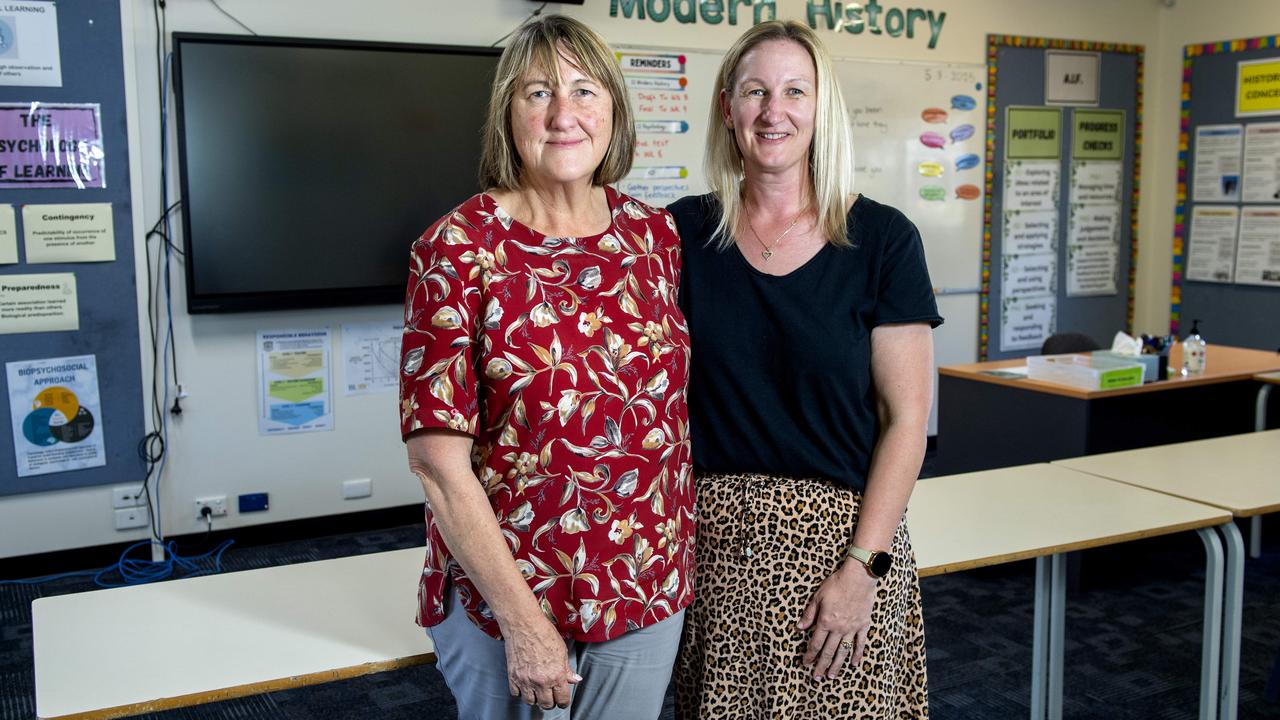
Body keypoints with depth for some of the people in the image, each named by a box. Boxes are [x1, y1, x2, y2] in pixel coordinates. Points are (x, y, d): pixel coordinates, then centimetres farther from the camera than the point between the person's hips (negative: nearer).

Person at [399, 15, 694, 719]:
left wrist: (684, 552, 6)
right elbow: (439, 459, -14)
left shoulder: (657, 236, 0)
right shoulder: (458, 249, -12)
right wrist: (523, 620, -14)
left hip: (650, 590, 4)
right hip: (502, 598, -4)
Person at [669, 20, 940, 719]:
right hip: (714, 538, 2)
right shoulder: (683, 234, 1)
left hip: (843, 531, -1)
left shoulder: (881, 238, -4)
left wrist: (862, 564, -10)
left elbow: (906, 416, -5)